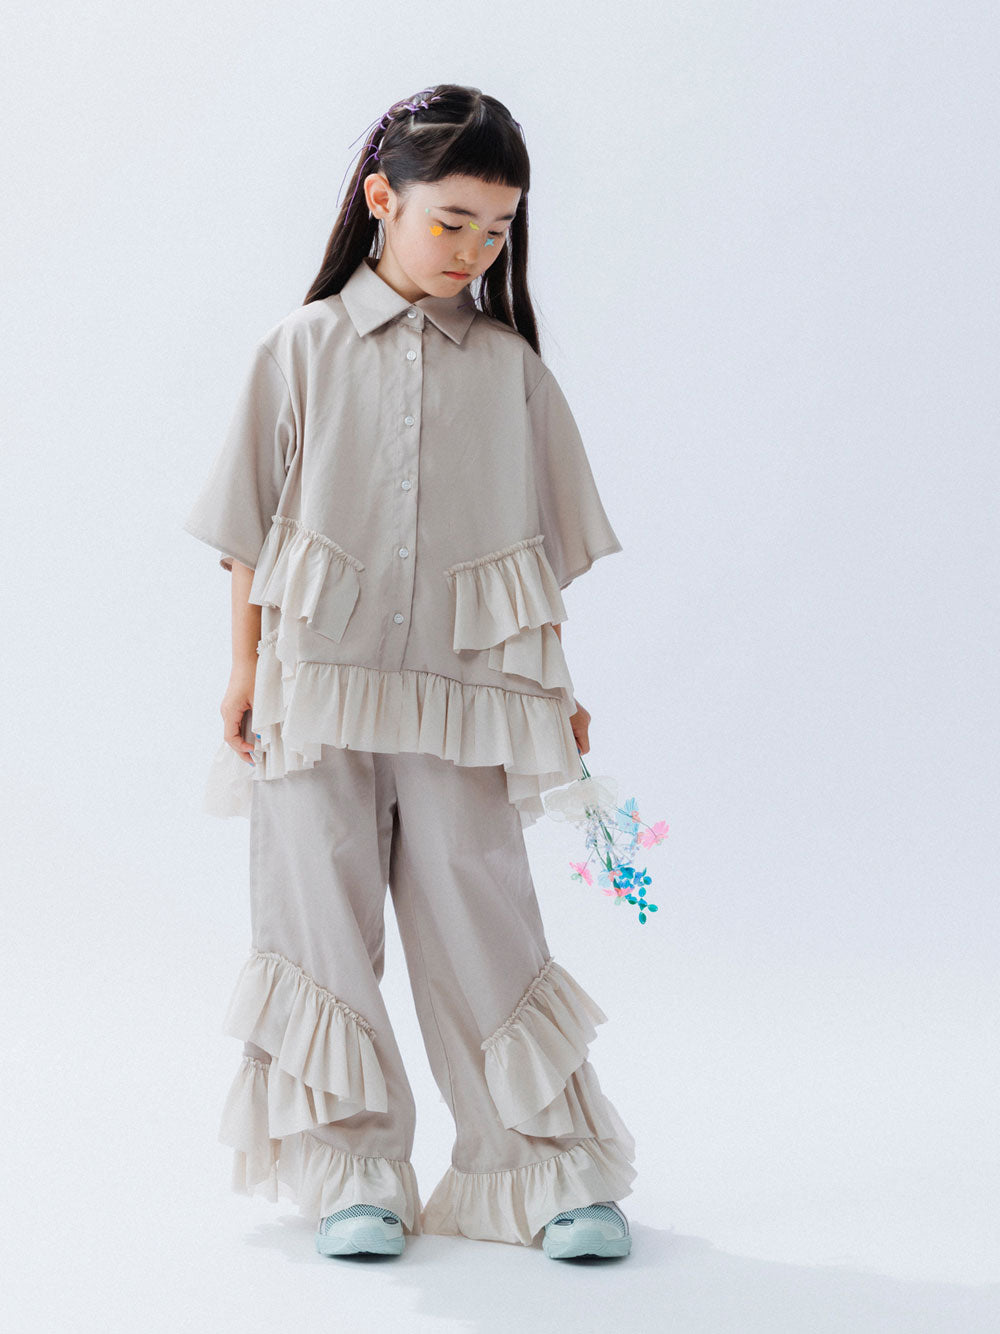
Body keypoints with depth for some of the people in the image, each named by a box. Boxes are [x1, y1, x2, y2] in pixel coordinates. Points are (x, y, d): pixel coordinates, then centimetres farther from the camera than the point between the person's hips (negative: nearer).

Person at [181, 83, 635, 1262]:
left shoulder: (511, 368, 5)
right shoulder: (305, 348, 2)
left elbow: (544, 541, 10)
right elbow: (251, 526, 5)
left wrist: (555, 688, 9)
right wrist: (245, 668, 3)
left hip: (465, 697, 0)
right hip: (318, 688, 0)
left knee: (481, 923, 1)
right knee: (324, 920, 4)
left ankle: (551, 1174, 11)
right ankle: (350, 1174, 16)